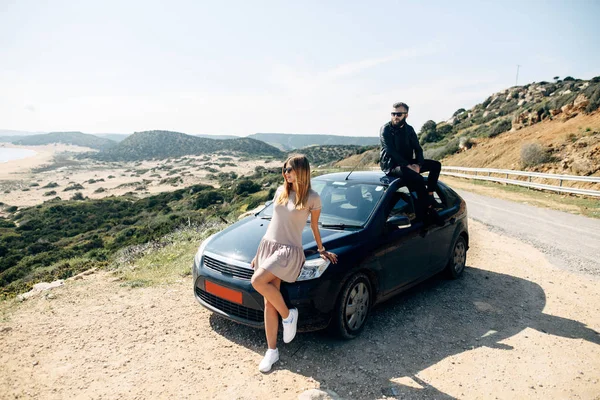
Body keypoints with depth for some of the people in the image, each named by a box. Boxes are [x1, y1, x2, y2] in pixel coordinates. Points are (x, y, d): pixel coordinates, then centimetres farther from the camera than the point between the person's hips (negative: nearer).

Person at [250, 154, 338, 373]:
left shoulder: (312, 198, -6)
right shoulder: (280, 191, 9)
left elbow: (314, 226, 7)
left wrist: (321, 250, 16)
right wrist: (259, 253, 16)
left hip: (289, 250, -5)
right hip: (267, 245, 5)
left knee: (258, 281, -27)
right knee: (269, 303, 3)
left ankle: (288, 315, -3)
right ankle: (272, 351, 15)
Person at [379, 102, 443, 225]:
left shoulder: (409, 129, 10)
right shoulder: (385, 129, -9)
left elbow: (418, 149, 7)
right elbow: (391, 151, -19)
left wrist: (418, 165, -14)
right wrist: (408, 165, -26)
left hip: (407, 163, 7)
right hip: (391, 165, -7)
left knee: (436, 165, -2)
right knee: (417, 178, -31)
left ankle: (429, 196, -10)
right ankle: (428, 209, -16)